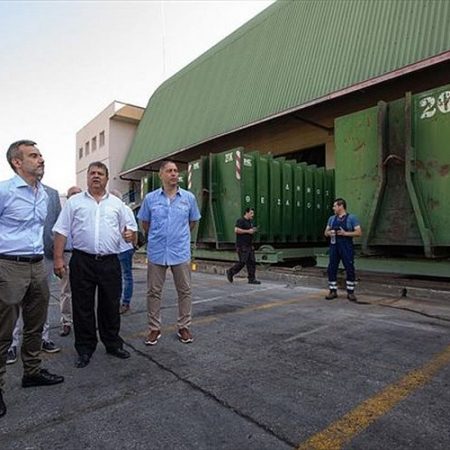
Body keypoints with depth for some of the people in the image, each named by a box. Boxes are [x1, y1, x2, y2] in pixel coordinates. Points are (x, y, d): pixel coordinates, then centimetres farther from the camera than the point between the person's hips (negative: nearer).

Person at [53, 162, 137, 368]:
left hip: (110, 262, 2)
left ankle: (113, 343, 27)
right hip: (82, 262, -1)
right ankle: (85, 349, 22)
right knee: (83, 307, 7)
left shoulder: (117, 203, 11)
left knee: (111, 305, 11)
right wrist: (58, 258, -4)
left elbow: (130, 227, 13)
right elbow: (61, 231, 3)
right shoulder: (74, 202, 6)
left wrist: (129, 233, -11)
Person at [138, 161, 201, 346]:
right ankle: (154, 328, 23)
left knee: (185, 291, 7)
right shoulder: (150, 198, 0)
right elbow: (144, 222, 12)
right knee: (154, 291, 8)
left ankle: (184, 327, 23)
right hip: (156, 252, 0)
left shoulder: (189, 197, 0)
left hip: (181, 252, 0)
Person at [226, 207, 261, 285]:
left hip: (249, 245, 9)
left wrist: (253, 230, 10)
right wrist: (248, 231, -19)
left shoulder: (250, 222, 19)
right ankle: (230, 272, 13)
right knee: (242, 262, -7)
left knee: (252, 262, 3)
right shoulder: (240, 220, -10)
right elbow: (236, 230, -23)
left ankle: (252, 279, 7)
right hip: (242, 246, -9)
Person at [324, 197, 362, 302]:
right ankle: (333, 291, 15)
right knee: (331, 269, 4)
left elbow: (359, 232, -7)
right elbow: (326, 232, 17)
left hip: (346, 247, -4)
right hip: (334, 247, 4)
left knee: (350, 270, -1)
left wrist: (345, 233, -18)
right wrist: (329, 233, -6)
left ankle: (350, 292, 12)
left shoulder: (351, 218, -2)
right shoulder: (332, 219, 12)